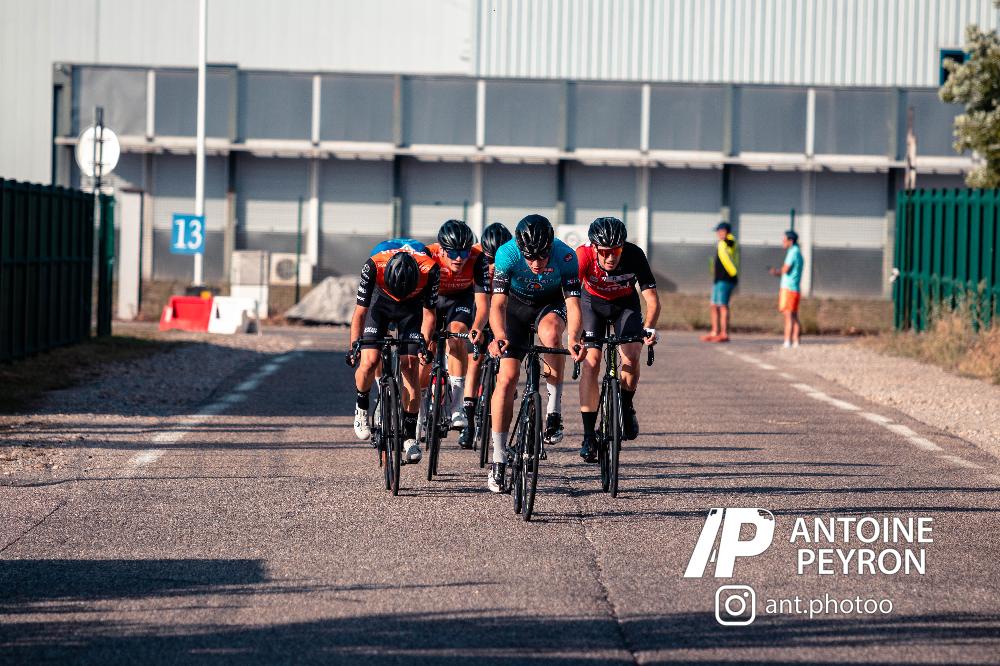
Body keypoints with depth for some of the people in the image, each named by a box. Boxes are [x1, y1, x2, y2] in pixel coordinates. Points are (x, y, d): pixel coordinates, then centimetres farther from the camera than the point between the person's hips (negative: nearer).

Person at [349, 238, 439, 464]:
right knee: (369, 361, -17)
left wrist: (424, 344, -27)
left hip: (412, 308, 0)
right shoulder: (374, 265, -36)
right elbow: (360, 312, -26)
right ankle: (362, 407, 13)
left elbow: (429, 313, -18)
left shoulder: (429, 269, -34)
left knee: (410, 366, -11)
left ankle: (410, 437, -4)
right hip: (380, 302, 0)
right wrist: (354, 347, -31)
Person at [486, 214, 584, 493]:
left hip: (551, 304, 0)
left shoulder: (565, 256, -31)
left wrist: (573, 338, -53)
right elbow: (498, 304, -34)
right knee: (507, 377, -12)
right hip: (517, 305, 0)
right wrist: (499, 337, -53)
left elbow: (573, 303, -35)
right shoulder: (507, 254, -31)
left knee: (550, 333, -36)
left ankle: (554, 411, -21)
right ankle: (498, 459, -4)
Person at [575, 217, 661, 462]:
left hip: (625, 304, 1)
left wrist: (649, 328, -46)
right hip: (593, 302, -1)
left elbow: (651, 297, -29)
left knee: (631, 357, -19)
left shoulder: (634, 255, -31)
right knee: (590, 362, -16)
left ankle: (626, 408, 11)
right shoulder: (583, 255, -34)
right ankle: (588, 436, -12)